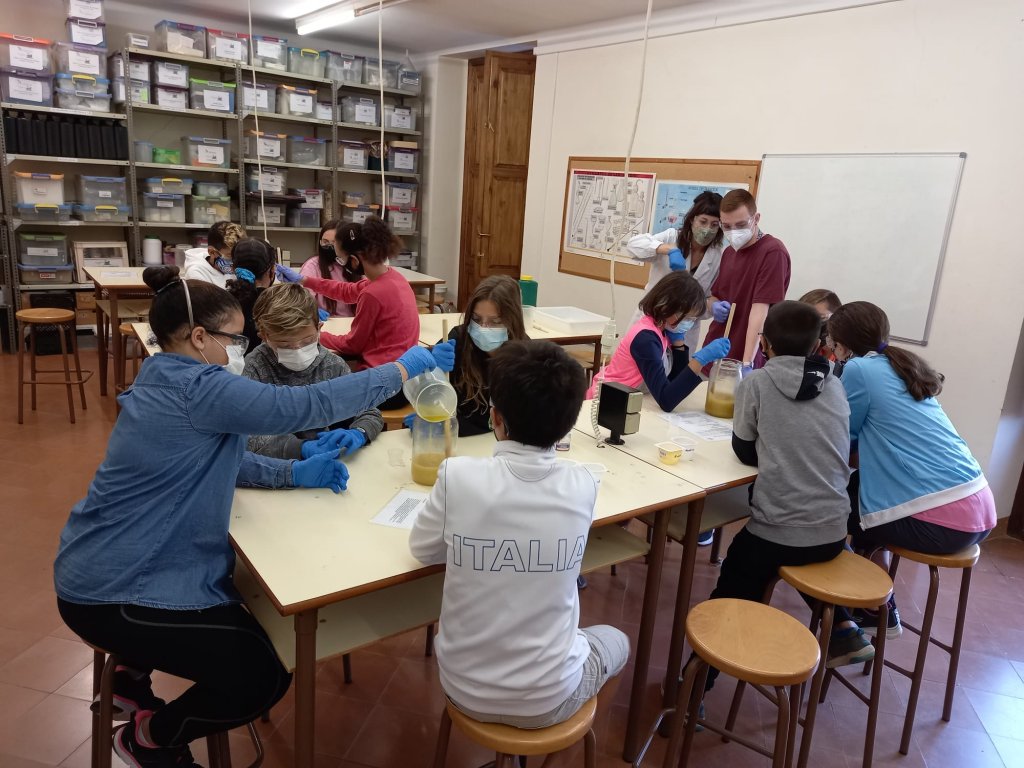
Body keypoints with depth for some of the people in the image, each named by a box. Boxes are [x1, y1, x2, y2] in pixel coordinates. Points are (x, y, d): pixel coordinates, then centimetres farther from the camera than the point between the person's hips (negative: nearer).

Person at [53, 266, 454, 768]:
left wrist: (294, 473, 0)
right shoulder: (196, 389, -26)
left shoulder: (166, 383, 7)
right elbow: (305, 405, -29)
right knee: (263, 675, -6)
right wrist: (404, 368, -21)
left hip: (116, 567, 11)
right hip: (114, 592, -11)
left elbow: (217, 459, 14)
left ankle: (137, 670, 34)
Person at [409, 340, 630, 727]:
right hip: (548, 698, 0)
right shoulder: (581, 487, -16)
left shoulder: (459, 477, -22)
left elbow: (423, 550, -3)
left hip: (465, 688, 1)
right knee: (615, 641, 31)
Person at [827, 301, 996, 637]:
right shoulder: (902, 366, 17)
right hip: (978, 508, 8)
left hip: (942, 519, -8)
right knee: (856, 486, 22)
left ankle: (878, 614, 29)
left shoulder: (858, 369, -6)